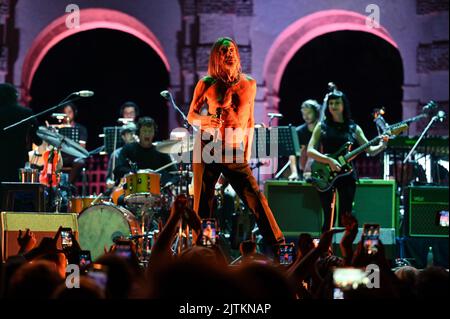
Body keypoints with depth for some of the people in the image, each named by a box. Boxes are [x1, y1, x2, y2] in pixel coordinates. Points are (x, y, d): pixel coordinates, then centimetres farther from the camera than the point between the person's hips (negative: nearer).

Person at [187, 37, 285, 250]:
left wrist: (248, 150, 12)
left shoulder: (249, 84, 11)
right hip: (208, 148, -1)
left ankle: (277, 243, -2)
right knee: (202, 203, 0)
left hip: (235, 152, 1)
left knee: (255, 196, -7)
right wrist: (206, 120, -13)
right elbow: (191, 116, 9)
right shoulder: (206, 84, 3)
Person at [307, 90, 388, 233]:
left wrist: (381, 146, -14)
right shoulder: (322, 127, 6)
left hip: (347, 174, 1)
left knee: (345, 216, 0)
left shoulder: (353, 128, 9)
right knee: (329, 217, -5)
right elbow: (310, 151, -3)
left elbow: (370, 150, 7)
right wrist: (329, 160, -17)